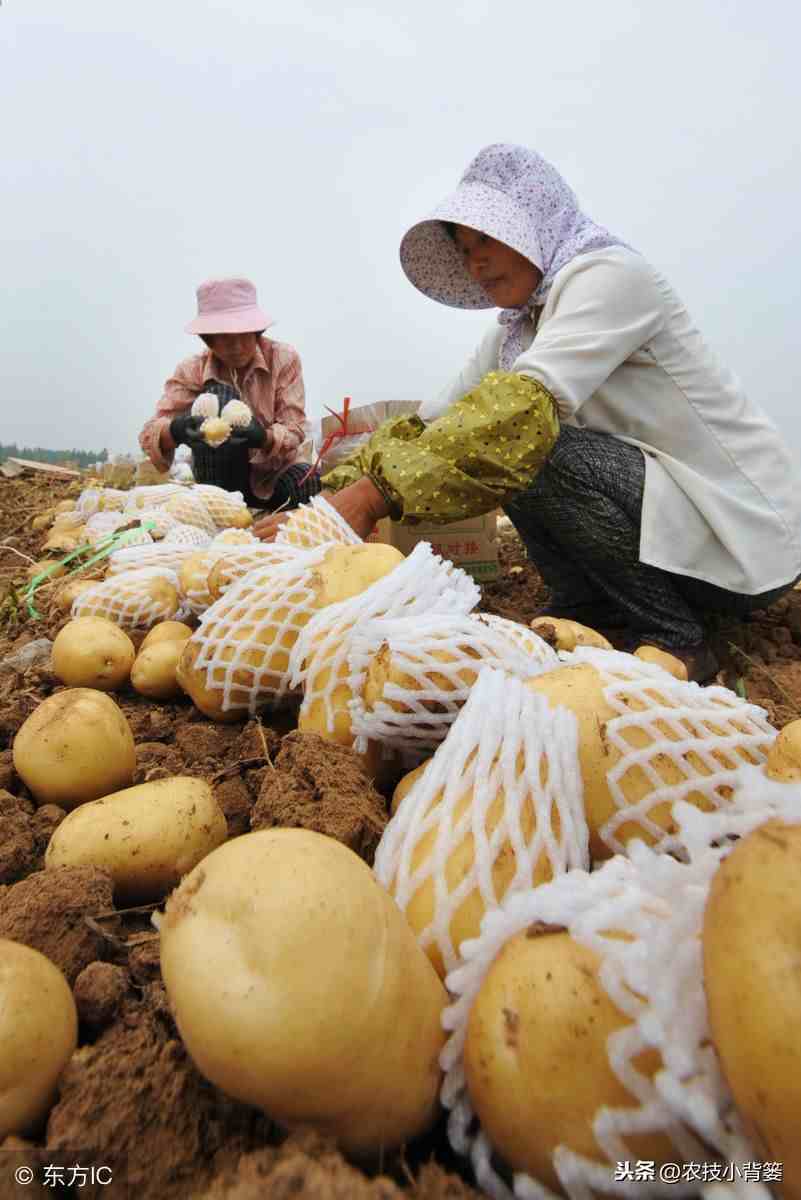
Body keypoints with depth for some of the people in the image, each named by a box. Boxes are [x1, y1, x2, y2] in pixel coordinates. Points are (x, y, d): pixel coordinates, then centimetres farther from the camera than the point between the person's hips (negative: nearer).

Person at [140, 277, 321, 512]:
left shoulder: (283, 358, -8)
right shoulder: (192, 370, -7)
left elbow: (294, 432, -16)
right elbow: (150, 436, -18)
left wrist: (262, 437, -39)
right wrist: (175, 430, -43)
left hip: (272, 474, -1)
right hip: (222, 480, 1)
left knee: (308, 479, -35)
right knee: (218, 395, -24)